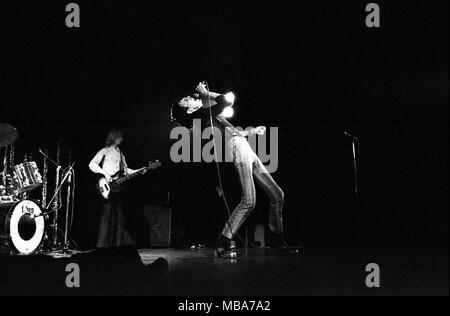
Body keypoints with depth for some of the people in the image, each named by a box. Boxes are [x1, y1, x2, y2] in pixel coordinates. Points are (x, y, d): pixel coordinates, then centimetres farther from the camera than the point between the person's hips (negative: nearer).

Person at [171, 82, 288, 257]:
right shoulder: (199, 114, -5)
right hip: (237, 150, -10)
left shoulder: (209, 115, 24)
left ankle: (278, 241, 17)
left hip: (247, 150, 10)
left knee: (277, 194, 9)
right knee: (248, 201, -22)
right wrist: (207, 93, 0)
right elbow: (224, 102, -14)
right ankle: (224, 242, -16)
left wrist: (251, 131, 29)